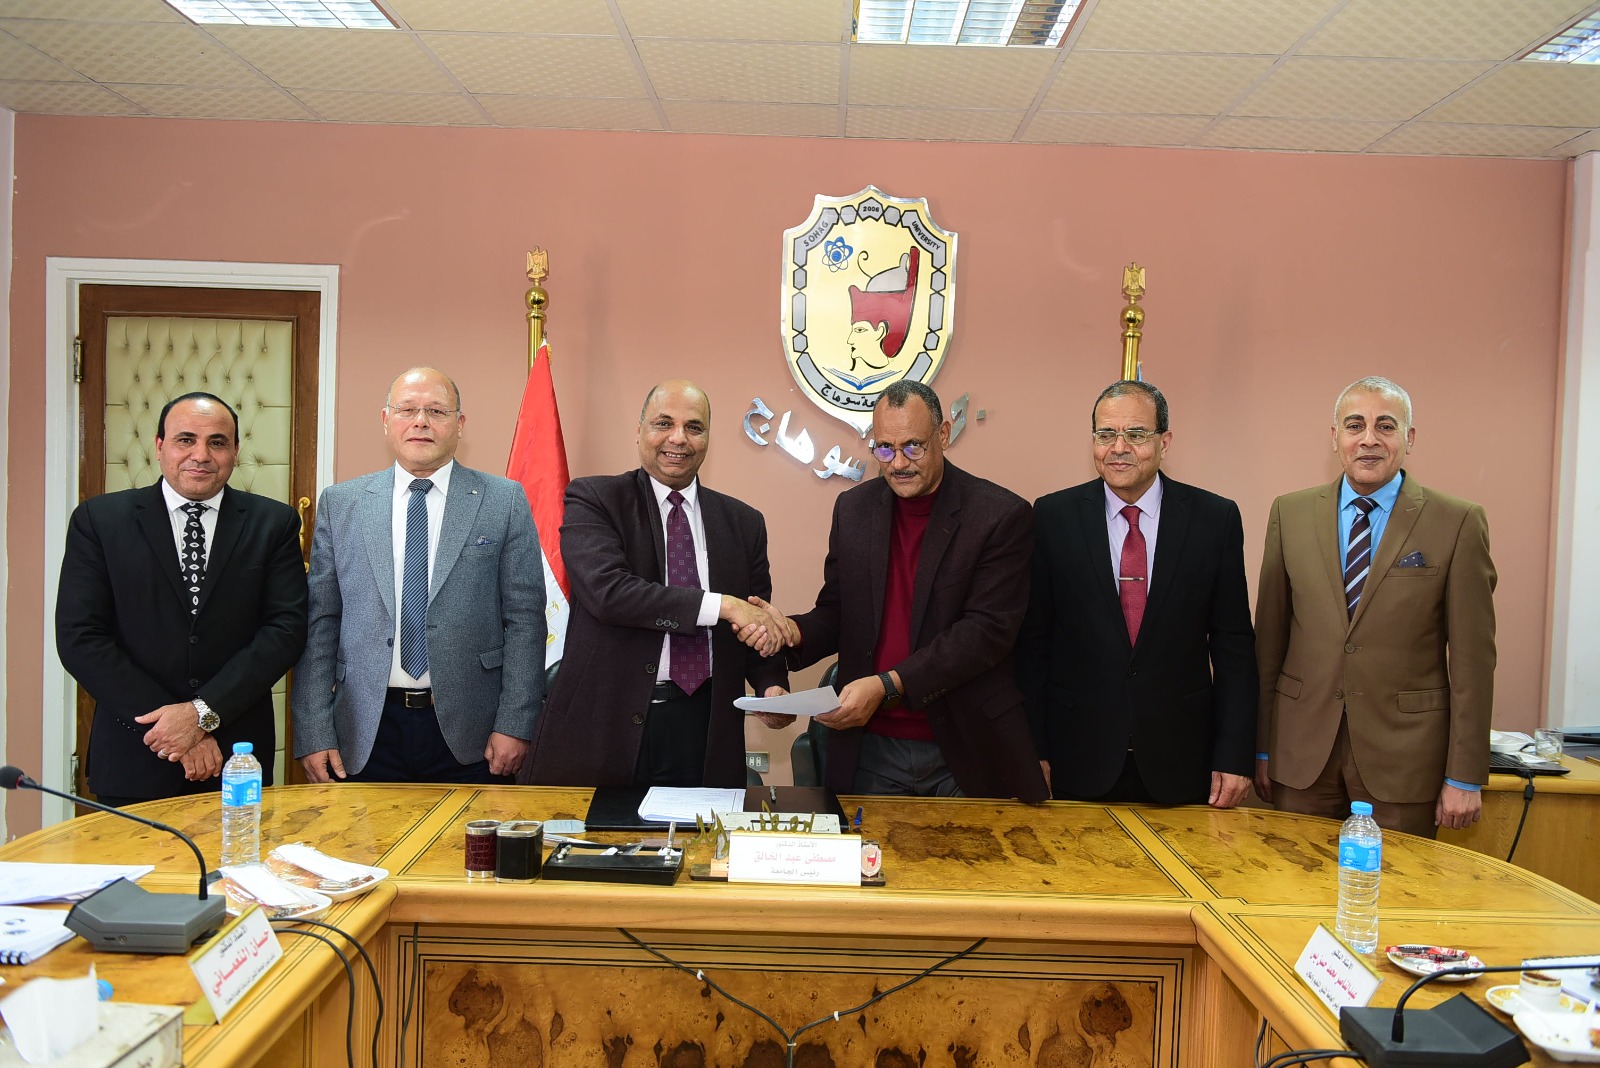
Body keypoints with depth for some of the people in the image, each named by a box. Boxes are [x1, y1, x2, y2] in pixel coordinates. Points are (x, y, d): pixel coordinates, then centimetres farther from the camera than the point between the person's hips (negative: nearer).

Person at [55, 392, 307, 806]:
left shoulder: (273, 522, 2)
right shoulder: (99, 519, 1)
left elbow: (287, 627, -6)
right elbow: (80, 637, -5)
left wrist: (204, 711, -15)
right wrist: (171, 726, -13)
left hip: (238, 758, 1)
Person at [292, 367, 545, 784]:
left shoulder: (505, 501, 1)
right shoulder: (339, 504, 7)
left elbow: (525, 618, -2)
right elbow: (320, 622, 5)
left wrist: (514, 724, -8)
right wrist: (313, 734, -1)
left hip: (470, 736, -1)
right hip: (366, 733, 2)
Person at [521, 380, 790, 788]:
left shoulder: (744, 522, 11)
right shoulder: (592, 498, -1)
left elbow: (759, 621, 14)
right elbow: (608, 590, -17)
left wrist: (772, 685, -7)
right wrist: (722, 605, -19)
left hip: (702, 730, 3)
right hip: (605, 722, -3)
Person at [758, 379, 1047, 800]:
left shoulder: (1002, 516, -9)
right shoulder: (853, 508, 6)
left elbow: (988, 630, -16)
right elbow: (835, 612, 12)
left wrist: (888, 686, -24)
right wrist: (794, 632, -11)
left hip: (965, 753, -3)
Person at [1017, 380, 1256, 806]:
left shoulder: (1216, 518, 0)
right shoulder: (1053, 516, -1)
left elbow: (1233, 644, 1)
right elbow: (1033, 640, 0)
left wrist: (1234, 756, -3)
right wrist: (1034, 751, -3)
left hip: (1181, 764, 1)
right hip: (1080, 760, 0)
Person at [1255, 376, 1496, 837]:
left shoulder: (1458, 523, -3)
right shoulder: (1290, 513, 4)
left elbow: (1472, 657, -3)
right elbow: (1269, 637, 6)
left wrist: (1465, 777, -5)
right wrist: (1260, 747, 6)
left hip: (1404, 756, -2)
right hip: (1302, 750, 2)